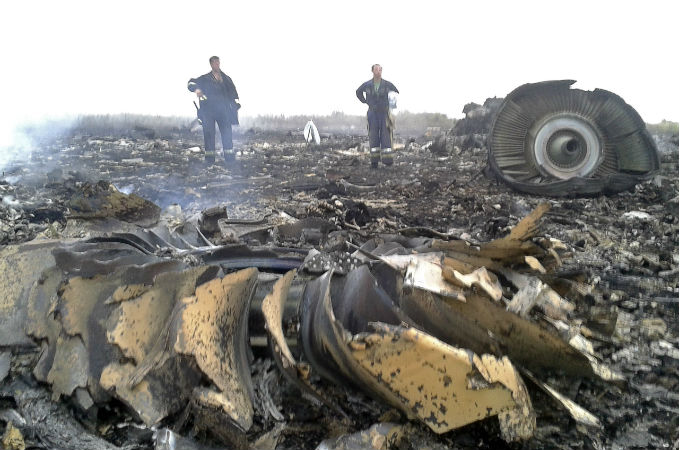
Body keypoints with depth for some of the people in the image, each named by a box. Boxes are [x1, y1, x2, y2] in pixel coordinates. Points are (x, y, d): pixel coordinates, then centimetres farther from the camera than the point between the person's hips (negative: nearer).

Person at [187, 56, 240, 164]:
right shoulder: (204, 78, 14)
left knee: (227, 133, -7)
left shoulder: (226, 79, 19)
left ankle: (229, 157, -5)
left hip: (223, 110, 1)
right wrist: (196, 89, -18)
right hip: (208, 110, -1)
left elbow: (233, 94, 16)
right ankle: (209, 158, -2)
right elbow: (192, 83, 5)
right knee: (209, 133, -4)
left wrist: (235, 106, 1)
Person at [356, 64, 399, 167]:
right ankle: (374, 160, 6)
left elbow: (396, 93, 15)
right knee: (373, 136, 1)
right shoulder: (367, 85, -1)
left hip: (384, 113, -1)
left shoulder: (387, 84, -3)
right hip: (373, 113, 1)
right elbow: (358, 92, 20)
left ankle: (387, 159, -3)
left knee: (386, 135, -4)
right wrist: (365, 102, 11)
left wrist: (390, 104, 7)